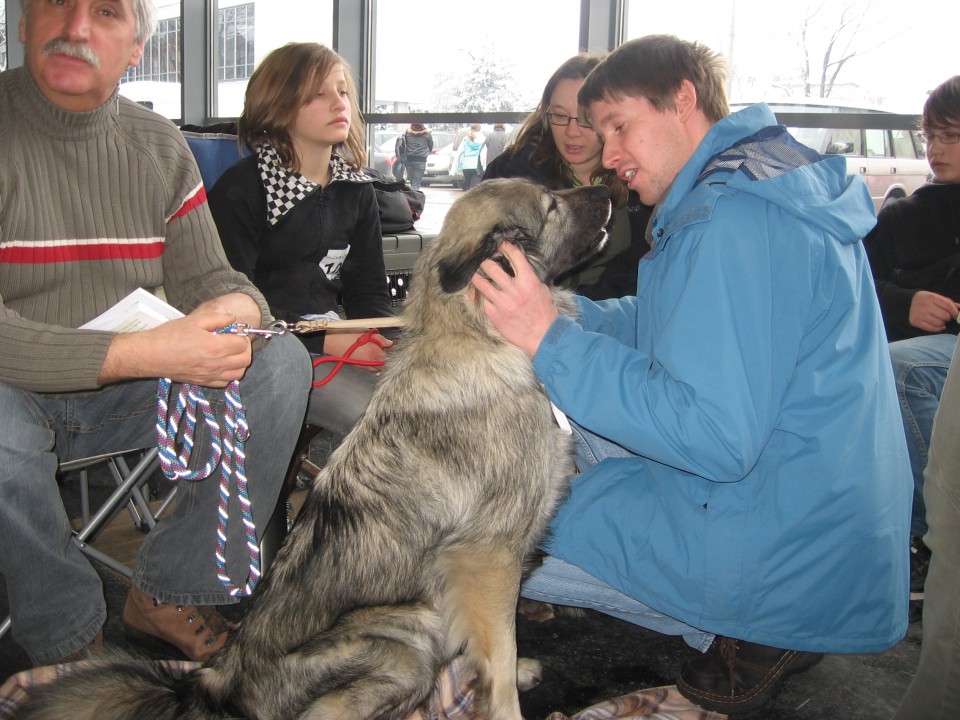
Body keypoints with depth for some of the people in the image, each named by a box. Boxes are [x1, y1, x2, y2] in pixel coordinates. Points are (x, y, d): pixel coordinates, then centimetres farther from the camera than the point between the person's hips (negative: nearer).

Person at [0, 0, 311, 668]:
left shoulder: (160, 146, 3)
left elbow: (206, 279, 5)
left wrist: (238, 308, -21)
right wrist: (141, 352, -32)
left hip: (125, 400, 5)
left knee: (283, 360, -14)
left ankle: (171, 590, -2)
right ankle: (70, 635, -6)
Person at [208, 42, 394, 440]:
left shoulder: (356, 189, 12)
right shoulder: (240, 189, -7)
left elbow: (368, 289, 13)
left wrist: (385, 340, -10)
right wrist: (324, 342, -22)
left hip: (334, 335, 7)